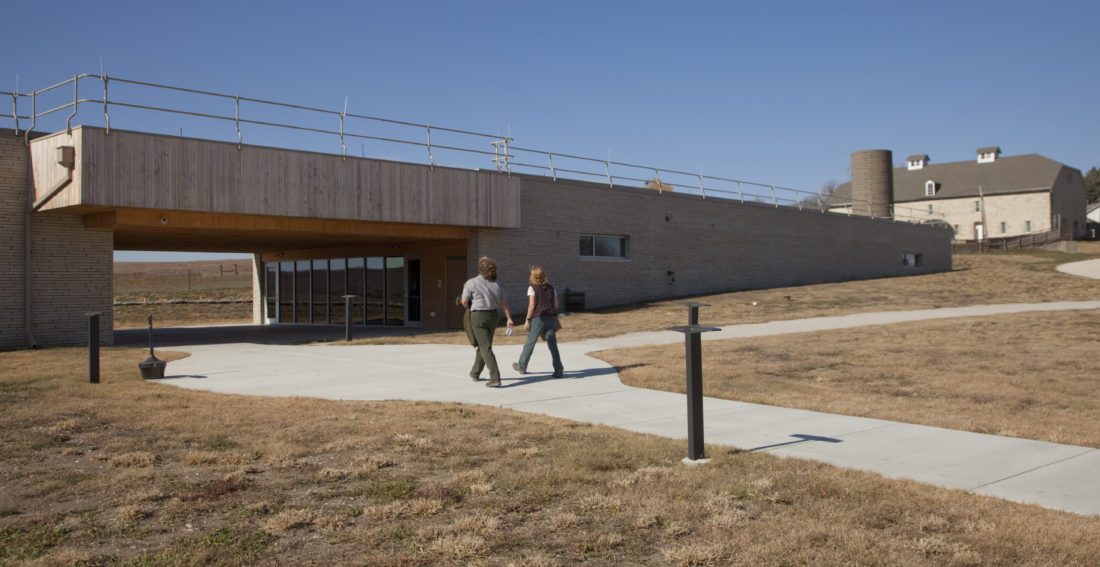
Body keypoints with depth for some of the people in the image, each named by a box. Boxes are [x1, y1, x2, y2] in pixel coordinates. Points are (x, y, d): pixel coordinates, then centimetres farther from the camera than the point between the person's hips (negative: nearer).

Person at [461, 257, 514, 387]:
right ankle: (475, 373, 37)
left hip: (478, 317, -5)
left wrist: (470, 307, 16)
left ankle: (495, 378, -18)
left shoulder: (471, 283, -10)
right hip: (494, 316, 5)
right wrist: (509, 319, 7)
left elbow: (464, 302, -5)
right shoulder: (496, 285, 4)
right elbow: (503, 303, 4)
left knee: (486, 349, -7)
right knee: (483, 345, 22)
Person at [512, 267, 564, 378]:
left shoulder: (532, 288, -4)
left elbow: (532, 305, -11)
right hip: (551, 318, 4)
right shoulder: (550, 287, 10)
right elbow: (556, 304, 9)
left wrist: (527, 320, -7)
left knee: (529, 343, 10)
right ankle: (558, 370, -7)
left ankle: (522, 367, 24)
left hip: (538, 318, -4)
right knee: (553, 345, 1)